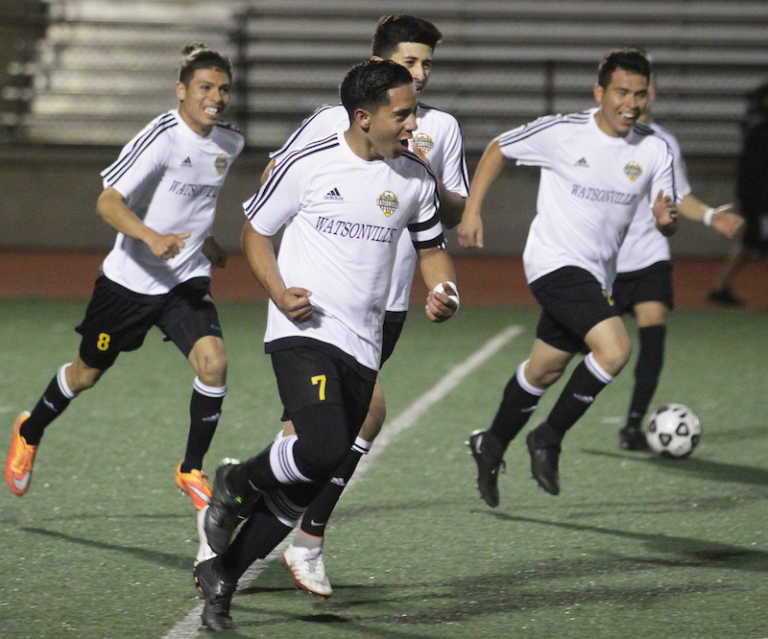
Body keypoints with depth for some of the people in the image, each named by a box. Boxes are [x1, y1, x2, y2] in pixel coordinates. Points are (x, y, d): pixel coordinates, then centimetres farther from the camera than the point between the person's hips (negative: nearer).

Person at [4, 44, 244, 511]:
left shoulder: (230, 144, 1)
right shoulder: (162, 136, -21)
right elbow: (108, 202, -28)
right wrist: (152, 237, -42)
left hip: (187, 280, 4)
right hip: (129, 279, -4)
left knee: (213, 362, -19)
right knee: (87, 374, 13)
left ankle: (192, 469, -1)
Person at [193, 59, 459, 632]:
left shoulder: (416, 178, 6)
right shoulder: (307, 166, -6)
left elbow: (432, 248, 21)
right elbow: (255, 231, 5)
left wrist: (444, 292, -2)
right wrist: (279, 293, -12)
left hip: (363, 347, 5)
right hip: (303, 332, -5)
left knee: (308, 486, 5)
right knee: (324, 447, -28)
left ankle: (221, 574, 21)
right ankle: (238, 484, 3)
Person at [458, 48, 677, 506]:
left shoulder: (655, 152, -1)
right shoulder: (562, 132, -12)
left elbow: (667, 221, 4)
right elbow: (498, 150, 3)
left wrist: (666, 218, -20)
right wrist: (472, 210, 0)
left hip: (596, 275, 6)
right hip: (554, 262, -6)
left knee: (545, 369, 17)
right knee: (614, 349, -24)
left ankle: (492, 447, 39)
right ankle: (549, 438, -7)